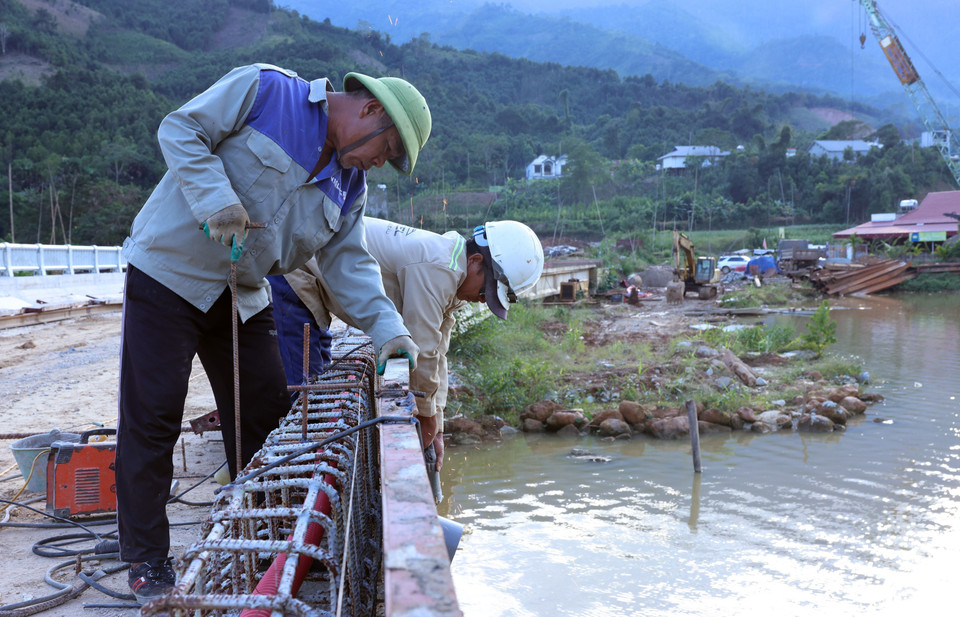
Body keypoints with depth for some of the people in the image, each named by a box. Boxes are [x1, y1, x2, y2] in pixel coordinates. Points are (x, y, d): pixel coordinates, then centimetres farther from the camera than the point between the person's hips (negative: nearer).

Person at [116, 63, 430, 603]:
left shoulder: (350, 187, 7)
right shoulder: (265, 90, -10)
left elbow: (350, 264, 1)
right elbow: (180, 130, -13)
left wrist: (388, 330, -13)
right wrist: (217, 199, -27)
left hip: (245, 299, 7)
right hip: (170, 274, -6)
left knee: (267, 417, 7)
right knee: (153, 418, -4)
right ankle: (147, 560, 10)